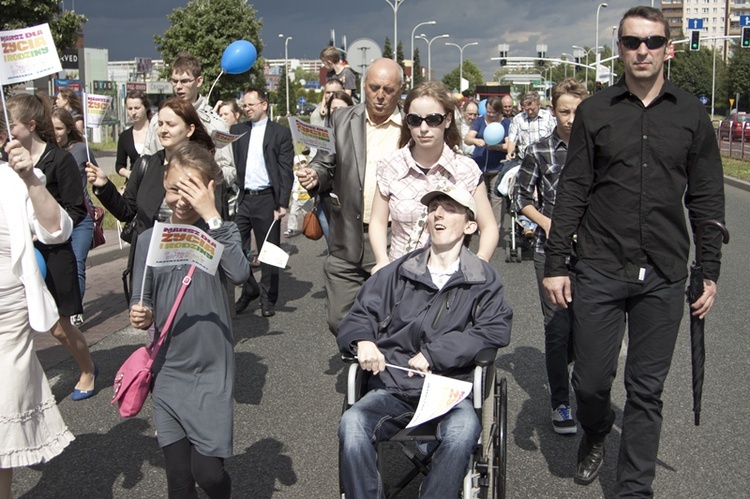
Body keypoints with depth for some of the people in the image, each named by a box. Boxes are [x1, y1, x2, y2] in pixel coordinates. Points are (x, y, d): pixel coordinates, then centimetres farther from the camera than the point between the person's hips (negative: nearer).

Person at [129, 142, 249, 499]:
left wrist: (211, 216, -25)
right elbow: (141, 303, 10)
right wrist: (140, 317, -12)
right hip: (167, 371, 3)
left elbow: (239, 273, -24)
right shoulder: (149, 239, 4)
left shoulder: (220, 232, -3)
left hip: (212, 371, -2)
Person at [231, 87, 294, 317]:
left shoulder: (280, 132, 2)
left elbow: (286, 171, -2)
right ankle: (249, 289, 23)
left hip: (266, 199, -3)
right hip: (241, 199, 3)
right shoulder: (237, 130, 13)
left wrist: (283, 204, -10)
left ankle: (268, 299, 16)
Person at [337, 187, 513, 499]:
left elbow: (495, 331, -3)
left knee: (464, 430, -35)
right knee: (352, 424, -30)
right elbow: (357, 319, 13)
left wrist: (434, 354, -10)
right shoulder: (397, 273, 15)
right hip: (392, 387, 2)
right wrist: (363, 341, -11)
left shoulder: (484, 280, 10)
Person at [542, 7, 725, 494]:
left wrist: (710, 272, 5)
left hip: (664, 278, 1)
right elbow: (572, 192, 3)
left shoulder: (691, 115, 5)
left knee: (647, 391, 7)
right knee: (590, 380, 6)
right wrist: (555, 264, -1)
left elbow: (707, 199, 8)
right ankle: (595, 435, 40)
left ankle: (634, 487, 21)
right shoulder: (594, 111, 3)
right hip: (599, 272, 0)